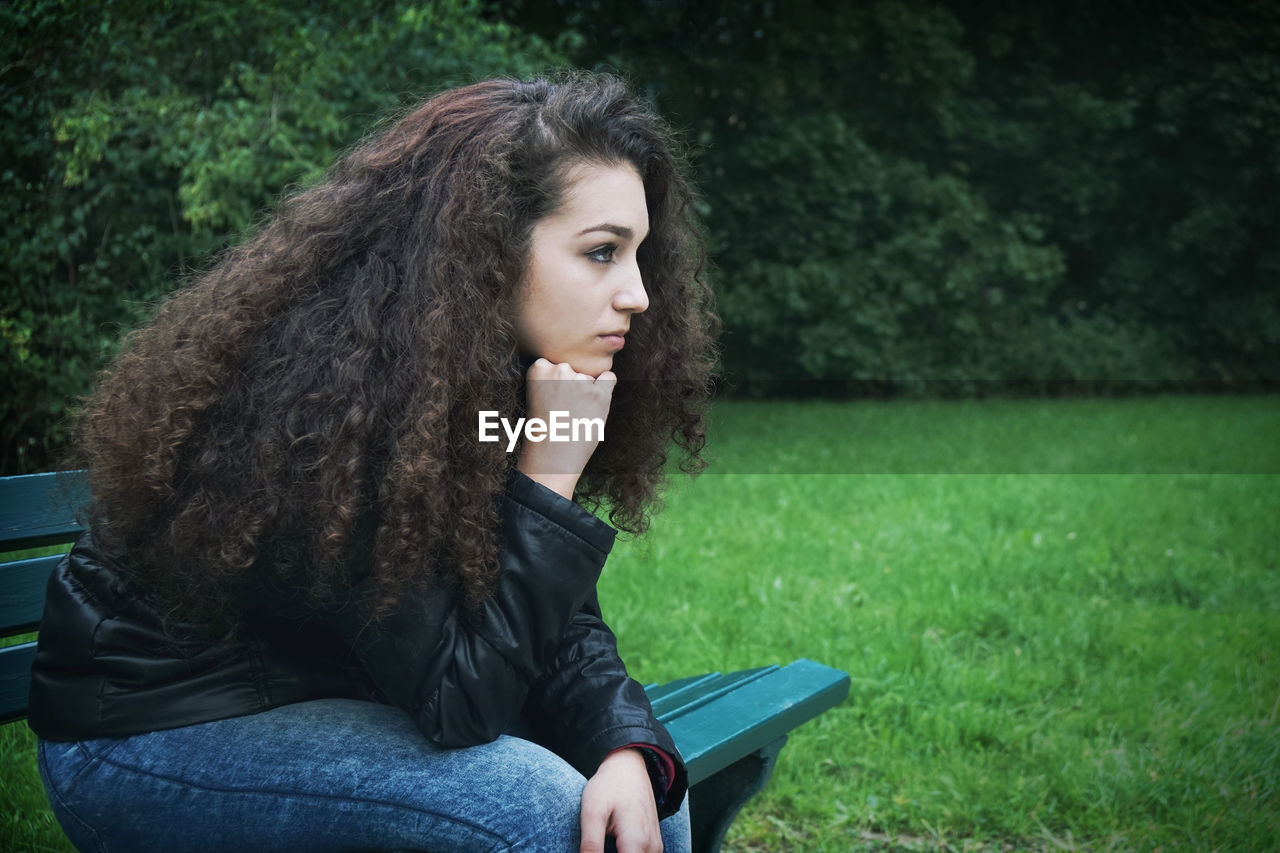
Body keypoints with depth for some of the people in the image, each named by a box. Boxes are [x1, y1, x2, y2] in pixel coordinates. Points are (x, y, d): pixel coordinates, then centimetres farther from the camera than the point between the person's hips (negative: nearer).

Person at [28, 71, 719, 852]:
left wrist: (628, 751, -21)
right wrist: (548, 475, -28)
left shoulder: (506, 371, -4)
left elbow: (564, 624, -3)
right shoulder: (332, 392, -28)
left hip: (326, 697, 7)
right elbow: (455, 701, -26)